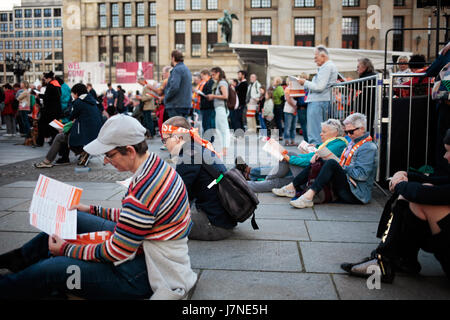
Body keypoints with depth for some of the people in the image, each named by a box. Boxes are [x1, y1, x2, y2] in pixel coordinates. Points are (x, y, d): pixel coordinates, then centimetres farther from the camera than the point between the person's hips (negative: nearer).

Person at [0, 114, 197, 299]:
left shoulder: (143, 191, -33)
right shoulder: (157, 164, -2)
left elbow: (115, 253, -22)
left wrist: (66, 249, -8)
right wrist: (93, 210, 16)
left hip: (145, 274, -10)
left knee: (49, 270, -12)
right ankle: (21, 258, 37)